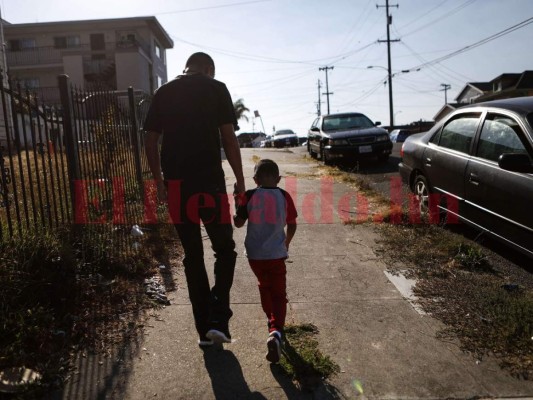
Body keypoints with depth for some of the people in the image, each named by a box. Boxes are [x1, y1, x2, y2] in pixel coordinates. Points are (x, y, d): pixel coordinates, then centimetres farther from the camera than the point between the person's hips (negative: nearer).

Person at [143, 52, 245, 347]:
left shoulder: (163, 93, 12)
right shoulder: (217, 89, 3)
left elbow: (150, 142, 9)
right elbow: (229, 138, -5)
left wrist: (159, 182, 15)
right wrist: (240, 180, 1)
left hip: (175, 183, 4)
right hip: (209, 180, -3)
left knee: (192, 256, 11)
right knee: (224, 249, 12)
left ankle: (204, 328, 18)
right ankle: (218, 319, 1)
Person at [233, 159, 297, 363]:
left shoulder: (249, 196, -4)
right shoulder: (284, 196, -1)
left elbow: (238, 222, -1)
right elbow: (292, 225, 5)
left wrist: (237, 203, 14)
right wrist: (287, 243, 22)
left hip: (254, 254, 1)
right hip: (276, 254, -1)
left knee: (264, 286, 26)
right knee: (279, 293, 3)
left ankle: (271, 318, 39)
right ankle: (276, 330, -16)